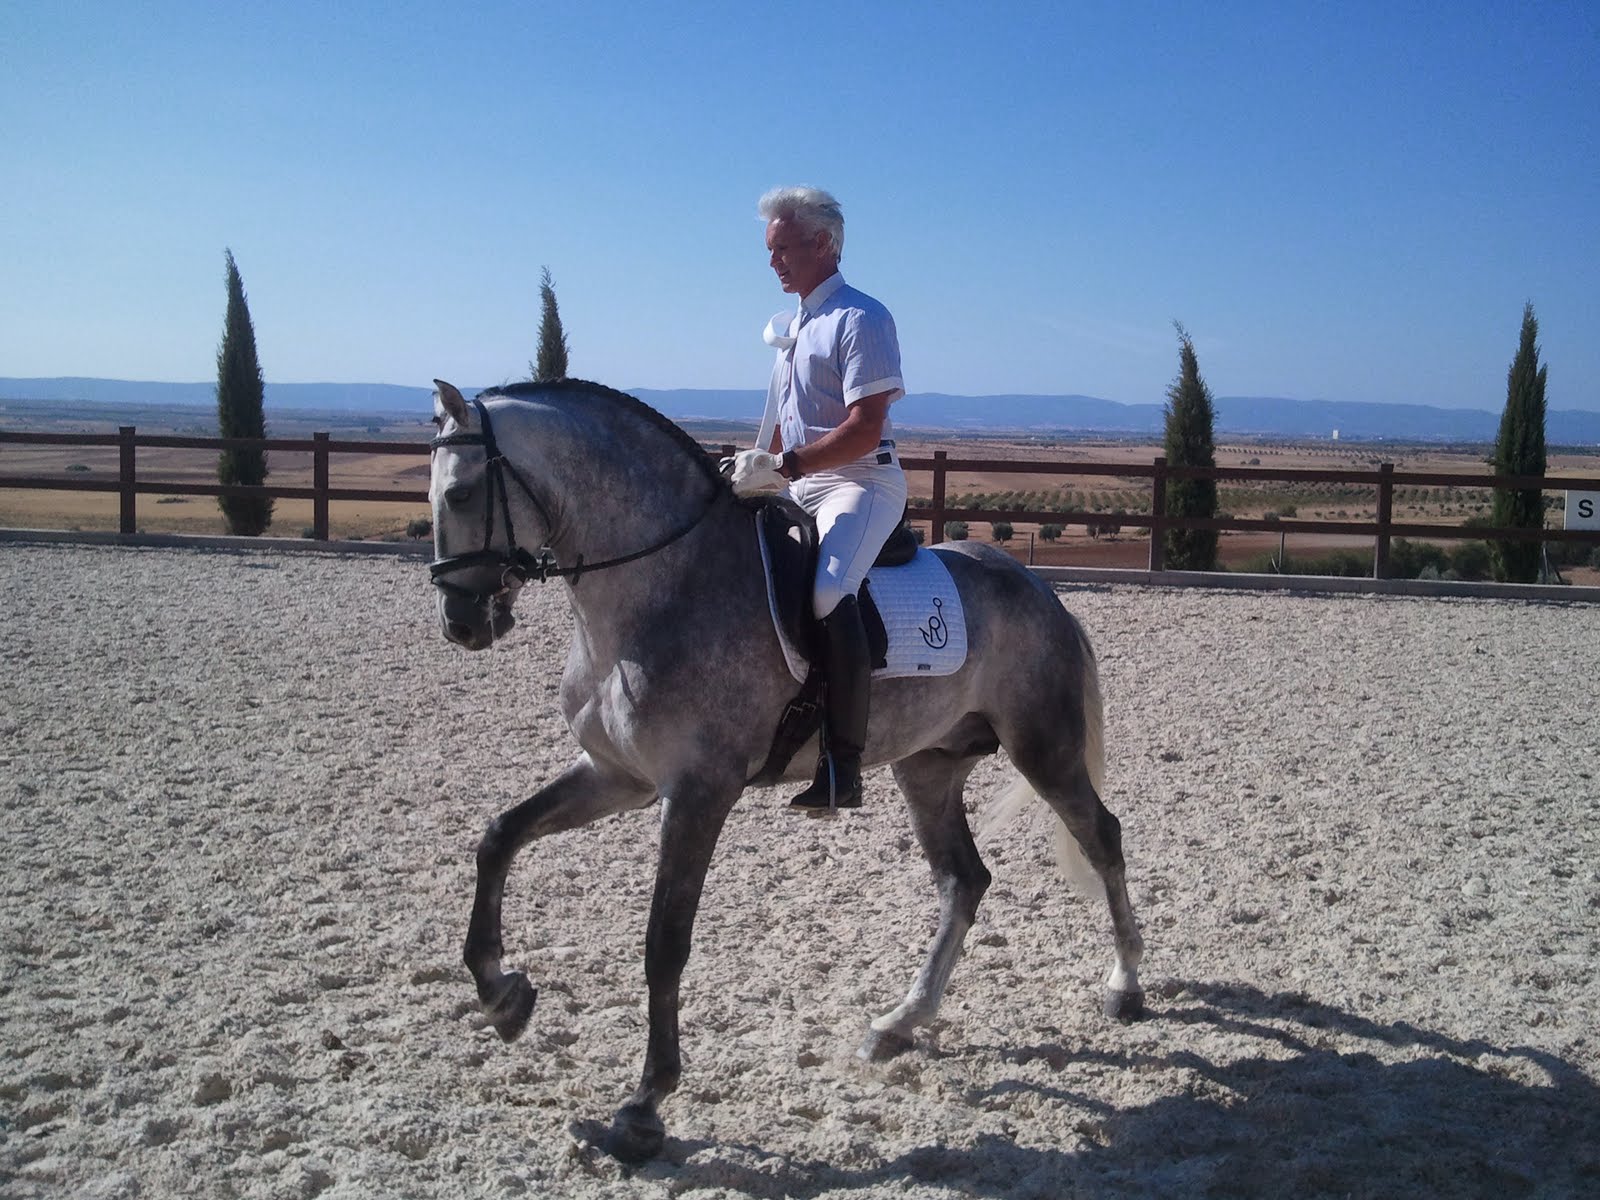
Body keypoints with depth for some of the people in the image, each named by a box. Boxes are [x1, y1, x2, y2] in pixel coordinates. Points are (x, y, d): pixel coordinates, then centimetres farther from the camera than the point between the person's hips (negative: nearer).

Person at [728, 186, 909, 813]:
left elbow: (864, 429, -19)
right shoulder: (787, 325, 18)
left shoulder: (861, 317, -9)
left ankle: (844, 764, -30)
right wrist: (756, 468, 10)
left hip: (860, 484, -10)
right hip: (801, 488, 10)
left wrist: (784, 465, -25)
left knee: (827, 592, -33)